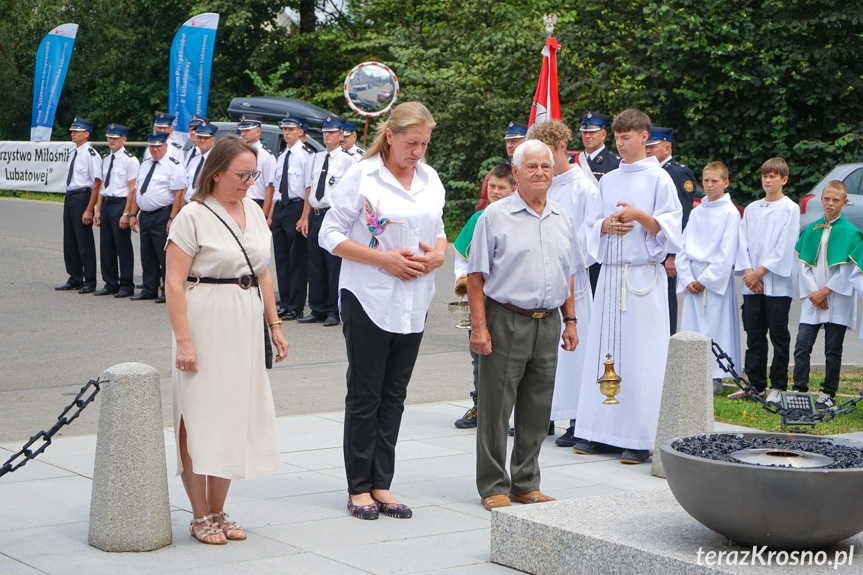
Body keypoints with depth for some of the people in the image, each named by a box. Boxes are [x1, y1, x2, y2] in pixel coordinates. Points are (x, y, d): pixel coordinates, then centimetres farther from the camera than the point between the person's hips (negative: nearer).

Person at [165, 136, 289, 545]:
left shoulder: (254, 212, 12)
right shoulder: (193, 216, -9)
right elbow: (174, 283, -13)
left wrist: (274, 325, 16)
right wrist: (183, 340, -19)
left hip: (246, 328, 7)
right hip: (205, 324, -7)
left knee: (235, 417, 9)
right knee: (199, 418, -2)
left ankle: (218, 512, 19)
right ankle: (200, 517, 7)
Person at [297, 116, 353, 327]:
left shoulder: (346, 159, -4)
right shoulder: (317, 158, 15)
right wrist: (306, 217, 14)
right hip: (315, 215, 7)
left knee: (334, 265, -3)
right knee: (315, 265, 10)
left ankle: (334, 312, 4)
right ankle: (317, 310, 18)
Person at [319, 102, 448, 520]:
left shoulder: (431, 179, 11)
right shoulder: (362, 176, -6)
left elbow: (438, 231, 20)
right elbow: (330, 235, -7)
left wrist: (437, 254, -4)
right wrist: (383, 259, -16)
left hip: (413, 303, 5)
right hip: (368, 300, -5)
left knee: (394, 396, 8)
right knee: (365, 395, 1)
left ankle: (381, 485, 14)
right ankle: (359, 487, 10)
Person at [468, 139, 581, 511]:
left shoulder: (561, 220, 13)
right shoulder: (495, 216, -3)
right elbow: (476, 276, -5)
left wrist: (570, 320, 14)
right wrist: (478, 325, -12)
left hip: (548, 323, 5)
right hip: (505, 322, -5)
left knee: (537, 410, 9)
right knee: (496, 408, -2)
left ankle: (526, 484, 20)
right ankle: (494, 487, 9)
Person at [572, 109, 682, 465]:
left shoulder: (658, 179, -1)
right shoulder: (608, 181, 16)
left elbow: (670, 230, -4)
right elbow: (590, 227, 18)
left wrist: (639, 215, -19)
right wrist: (607, 225, -3)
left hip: (643, 276, -5)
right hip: (609, 274, 5)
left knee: (640, 356, -6)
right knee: (604, 351, 4)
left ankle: (639, 439, -3)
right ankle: (601, 432, 10)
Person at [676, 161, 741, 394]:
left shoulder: (730, 213, -4)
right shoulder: (696, 212, 13)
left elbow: (727, 252, -9)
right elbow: (684, 246, 10)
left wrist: (705, 279, -11)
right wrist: (687, 278, -2)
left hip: (717, 278, -5)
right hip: (692, 279, 5)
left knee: (715, 327, -4)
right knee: (691, 327, 4)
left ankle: (715, 377, 2)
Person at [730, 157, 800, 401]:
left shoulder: (790, 209, -1)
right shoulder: (751, 209, 14)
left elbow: (784, 247, -8)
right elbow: (743, 241, 9)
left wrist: (760, 272, -11)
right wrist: (748, 271, -6)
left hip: (777, 283, -5)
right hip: (751, 283, 5)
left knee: (779, 335, -1)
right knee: (754, 336, 6)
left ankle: (778, 386, 5)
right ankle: (755, 384, 12)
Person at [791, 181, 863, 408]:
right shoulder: (811, 230, 9)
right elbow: (804, 264, 7)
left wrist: (825, 291, -10)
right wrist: (812, 292, -5)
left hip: (838, 301, -3)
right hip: (812, 299, 3)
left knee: (833, 349, 2)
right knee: (802, 345, -4)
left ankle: (828, 393, 11)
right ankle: (800, 389, 3)